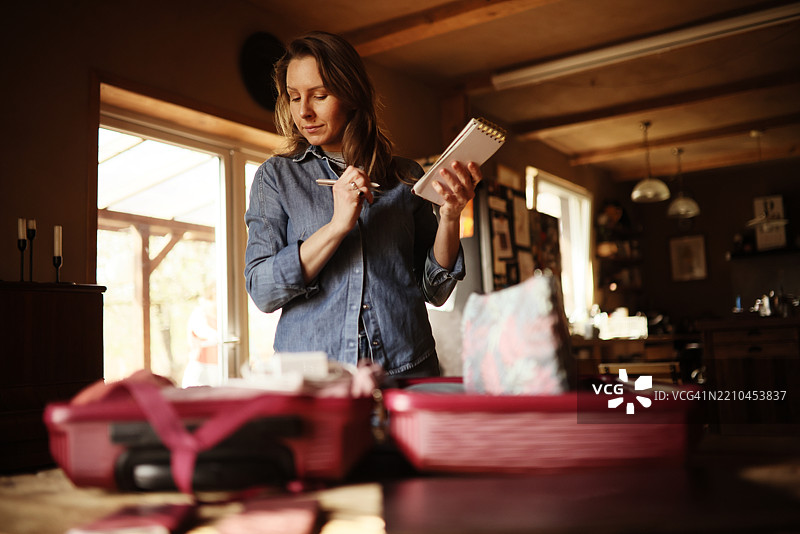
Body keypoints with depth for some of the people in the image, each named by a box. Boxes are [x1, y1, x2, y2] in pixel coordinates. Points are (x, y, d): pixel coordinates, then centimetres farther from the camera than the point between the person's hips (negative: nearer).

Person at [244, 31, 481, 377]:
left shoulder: (406, 177, 10)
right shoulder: (276, 175, 8)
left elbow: (435, 290, 11)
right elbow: (261, 291, -2)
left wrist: (450, 217, -5)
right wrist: (336, 227, -13)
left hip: (406, 367, 1)